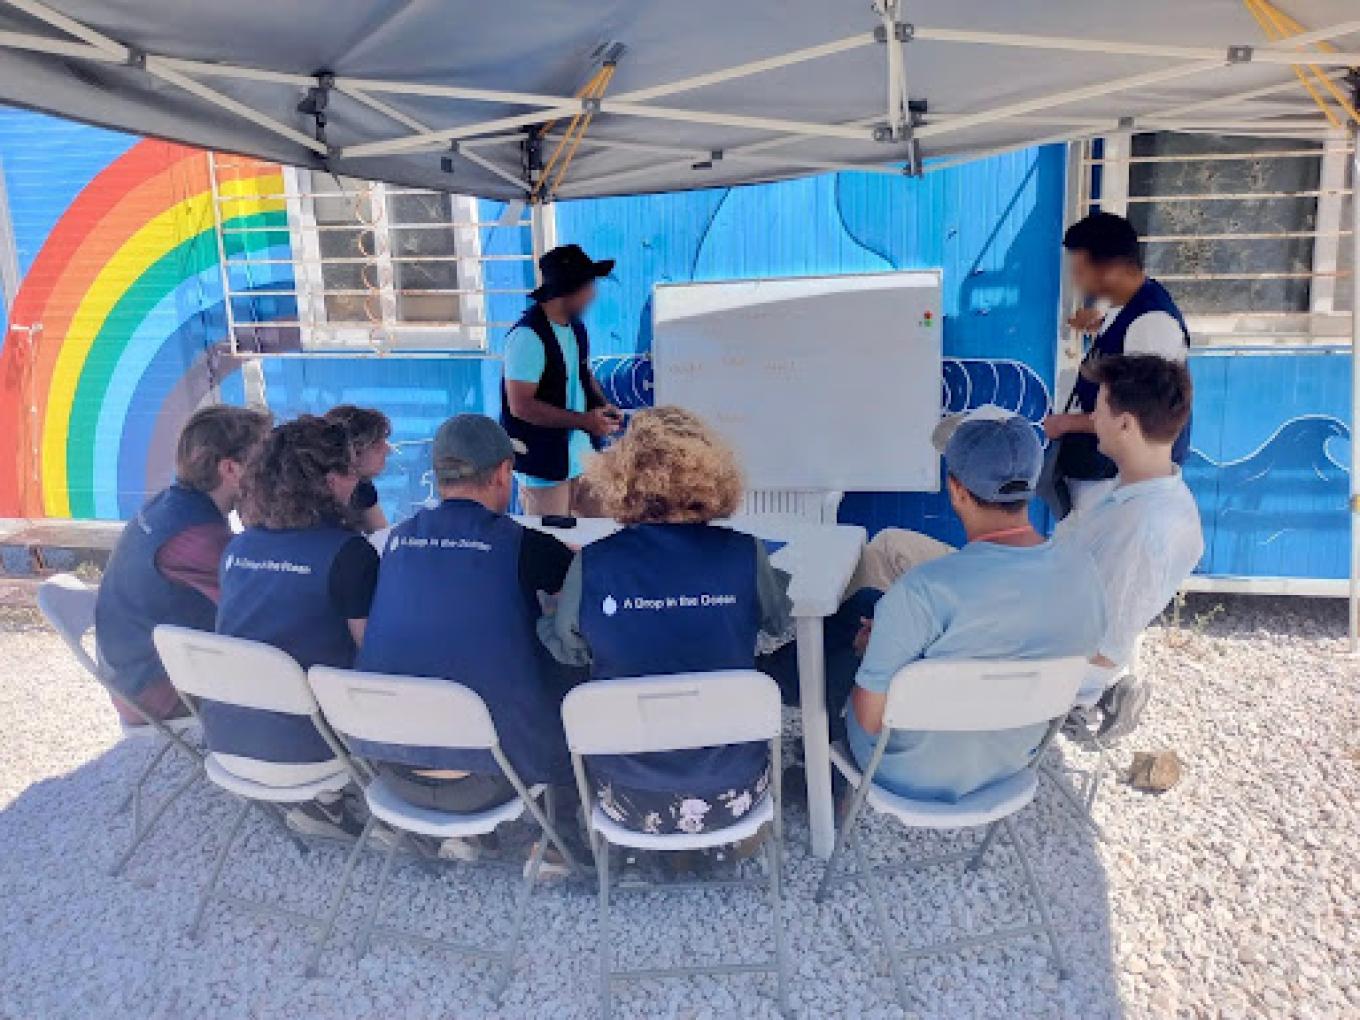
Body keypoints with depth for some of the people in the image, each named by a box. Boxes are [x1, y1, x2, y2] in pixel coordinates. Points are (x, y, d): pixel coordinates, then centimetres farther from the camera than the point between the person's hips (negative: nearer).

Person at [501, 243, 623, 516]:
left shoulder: (576, 327, 5)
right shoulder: (528, 337, -21)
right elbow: (521, 405, -23)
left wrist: (601, 405, 1)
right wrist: (584, 420, -22)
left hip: (579, 455, 8)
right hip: (543, 463, -8)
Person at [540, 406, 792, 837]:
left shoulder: (592, 565, -18)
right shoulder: (744, 554, -17)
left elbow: (566, 648, 2)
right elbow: (777, 620, 5)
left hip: (629, 800, 0)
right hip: (732, 795, 0)